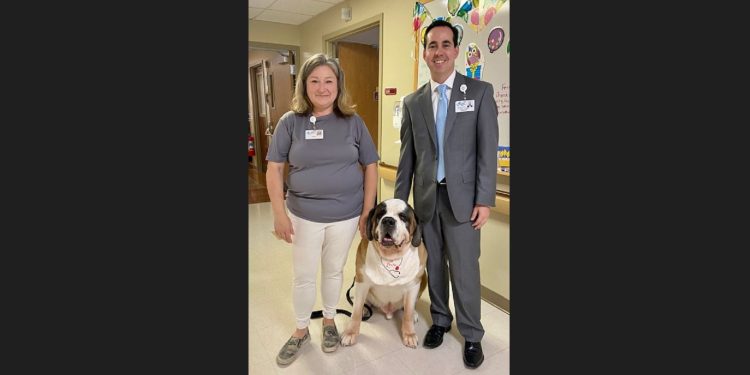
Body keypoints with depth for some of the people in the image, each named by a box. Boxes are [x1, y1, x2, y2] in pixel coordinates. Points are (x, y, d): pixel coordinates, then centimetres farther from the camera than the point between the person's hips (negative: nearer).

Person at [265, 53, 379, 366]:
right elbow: (274, 169, -3)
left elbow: (370, 166, 0)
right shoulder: (290, 122, -4)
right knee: (304, 276, 11)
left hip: (346, 215, 1)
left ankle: (329, 322, 41)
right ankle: (301, 331, 35)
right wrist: (279, 213, -8)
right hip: (304, 216, 0)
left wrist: (368, 211, -3)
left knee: (334, 271, 16)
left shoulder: (353, 122, -3)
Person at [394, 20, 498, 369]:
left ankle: (472, 335, 24)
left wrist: (484, 199, -9)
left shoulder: (480, 91, -1)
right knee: (433, 265, 15)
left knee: (464, 269, 3)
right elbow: (407, 156, 9)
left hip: (462, 196, -3)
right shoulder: (413, 101, 7)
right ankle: (440, 319, 36)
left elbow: (488, 150, -4)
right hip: (425, 197, 3)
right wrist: (399, 200, 7)